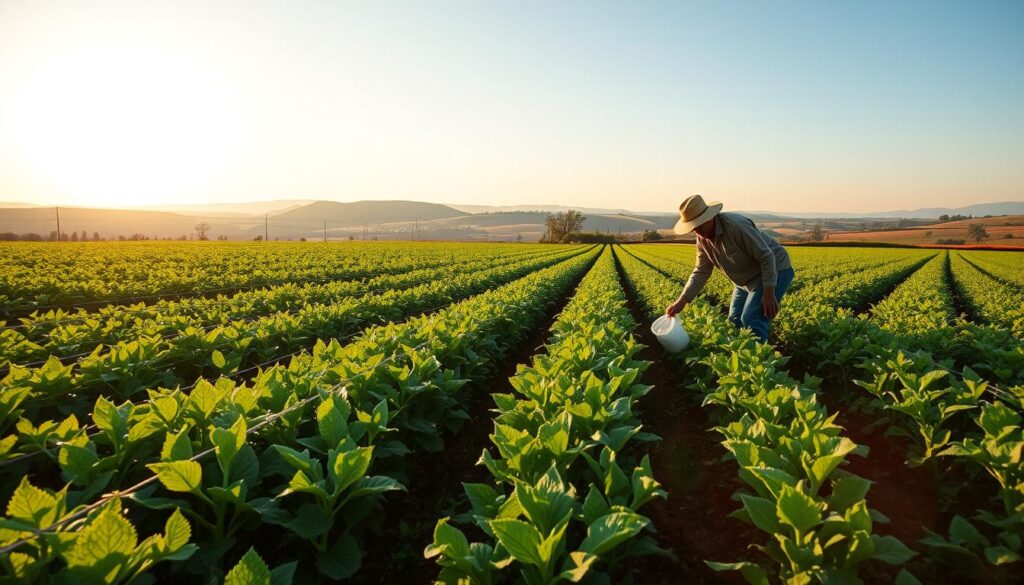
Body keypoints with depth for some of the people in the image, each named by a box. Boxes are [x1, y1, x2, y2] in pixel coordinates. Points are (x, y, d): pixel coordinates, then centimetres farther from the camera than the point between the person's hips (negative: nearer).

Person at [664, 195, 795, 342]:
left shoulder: (736, 226, -33)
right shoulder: (702, 238, -8)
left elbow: (767, 257, -27)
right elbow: (701, 272, -4)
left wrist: (769, 294, -28)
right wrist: (681, 301, -13)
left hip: (774, 271, -8)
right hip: (748, 279, 8)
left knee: (751, 322, -16)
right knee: (735, 321, 7)